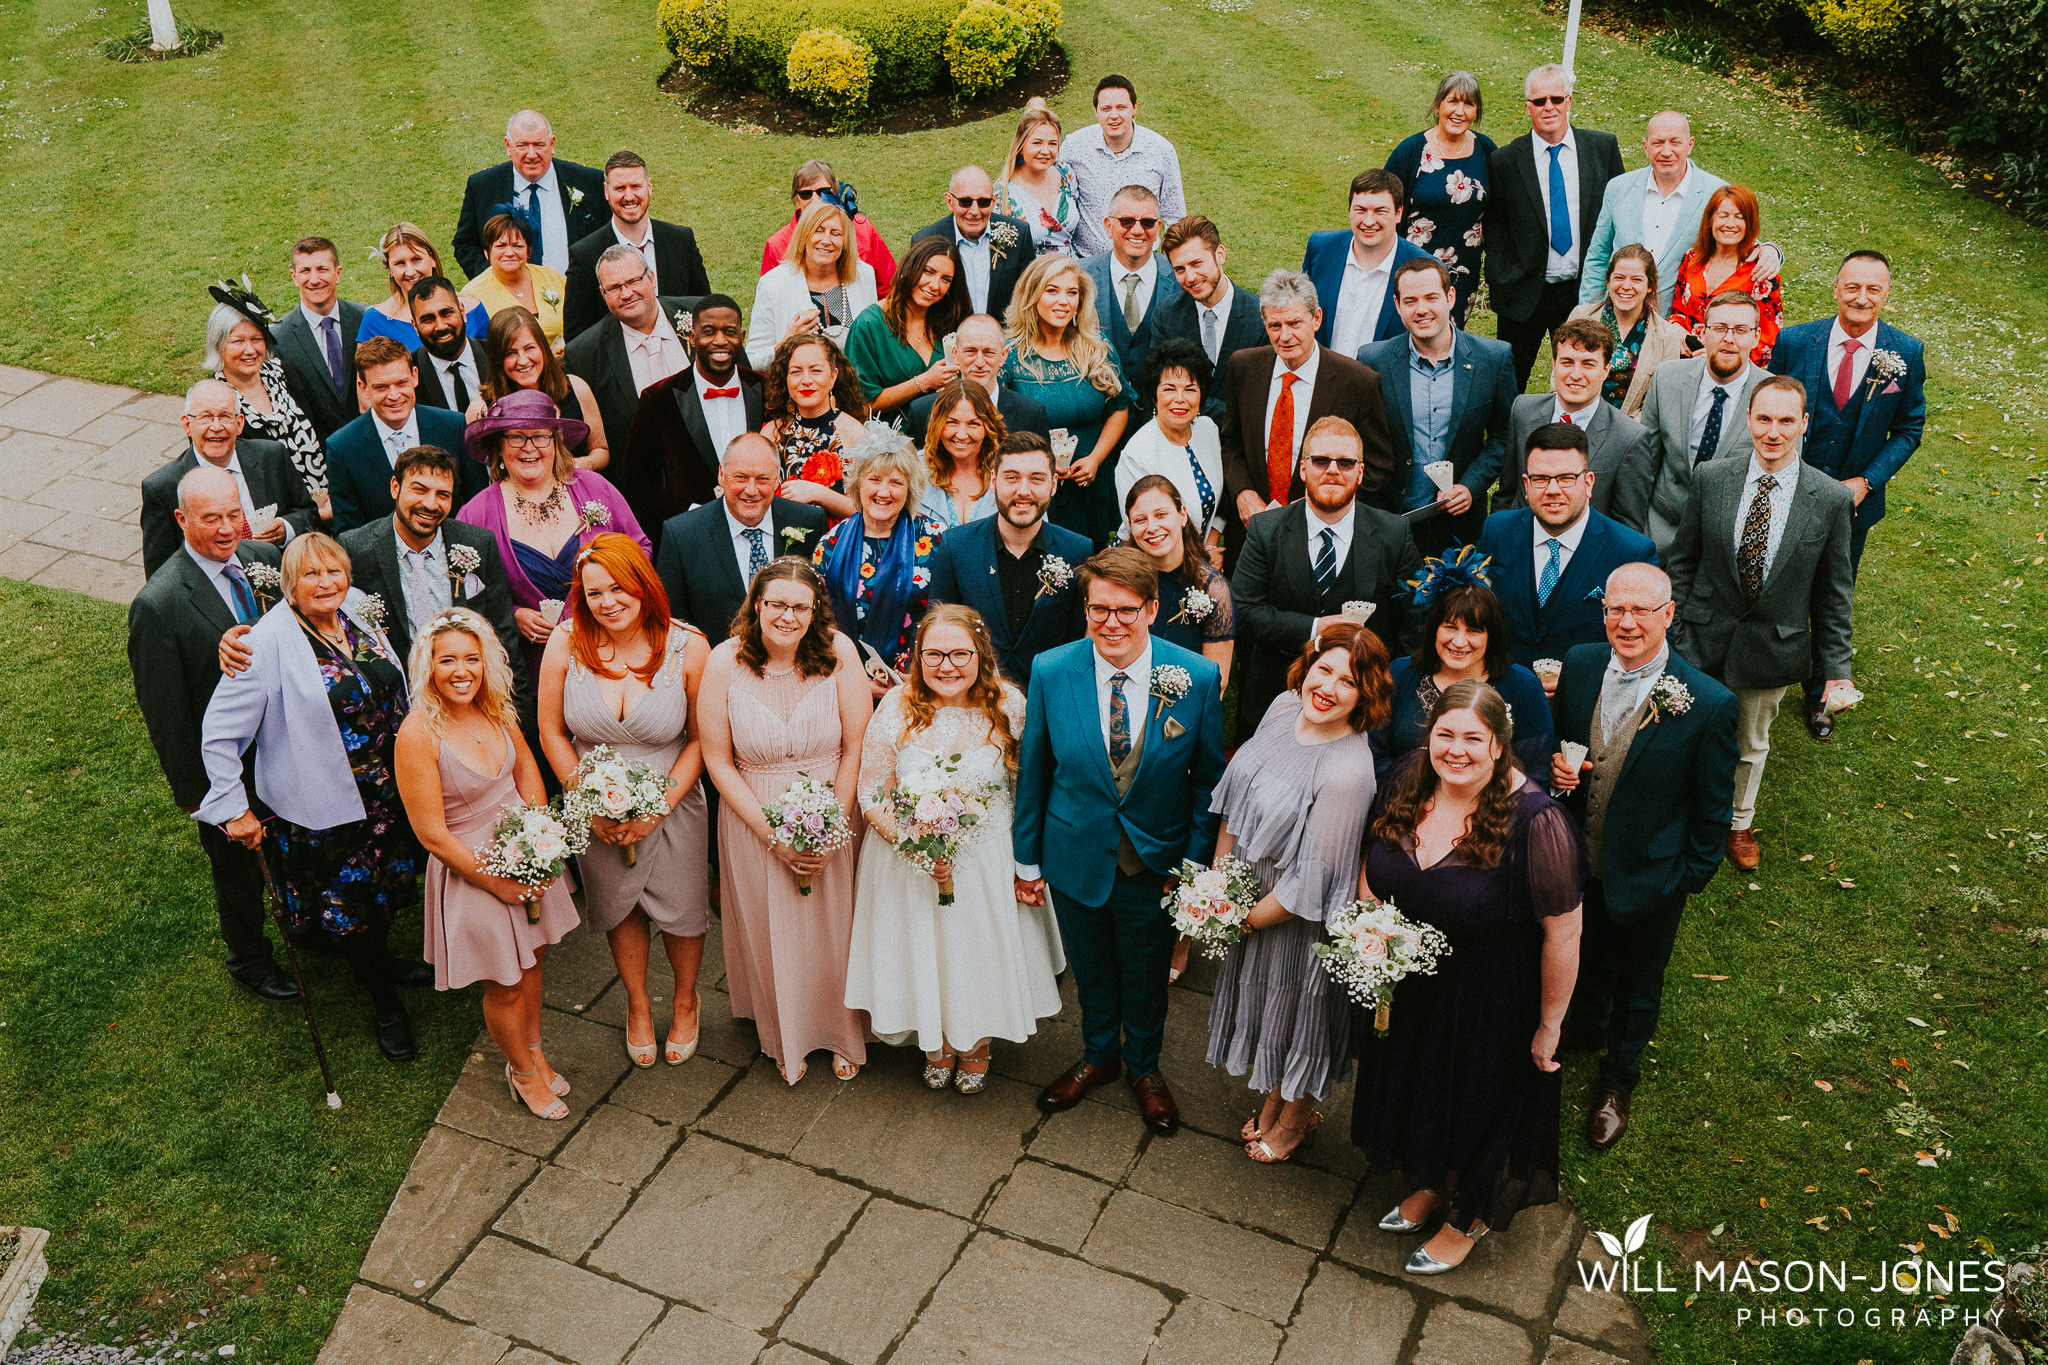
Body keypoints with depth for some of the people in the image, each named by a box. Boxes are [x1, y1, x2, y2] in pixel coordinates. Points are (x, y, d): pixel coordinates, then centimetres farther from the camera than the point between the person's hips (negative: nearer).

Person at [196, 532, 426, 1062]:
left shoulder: (358, 612, -4)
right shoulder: (269, 644, -23)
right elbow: (218, 731, -18)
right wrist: (232, 809, -17)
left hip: (386, 793, 6)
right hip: (323, 808, -6)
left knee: (384, 883, 25)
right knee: (349, 906, 10)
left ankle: (382, 960, 52)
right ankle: (384, 1004, 31)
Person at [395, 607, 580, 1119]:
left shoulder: (496, 711, -8)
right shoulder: (418, 734, -25)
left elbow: (528, 772, 8)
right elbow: (432, 833, -20)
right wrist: (497, 882, -15)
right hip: (471, 870, -5)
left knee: (532, 961, 22)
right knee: (505, 986, 12)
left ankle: (534, 1051, 47)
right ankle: (523, 1071, 38)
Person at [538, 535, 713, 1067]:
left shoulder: (688, 647, -17)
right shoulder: (565, 645, -14)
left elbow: (701, 739, -9)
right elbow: (552, 733, -4)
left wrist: (661, 805, -16)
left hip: (672, 807, -1)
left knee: (680, 910, 14)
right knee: (620, 909, 20)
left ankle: (686, 1002, 43)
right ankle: (638, 1006, 45)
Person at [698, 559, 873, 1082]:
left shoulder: (838, 652, -13)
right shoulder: (725, 663, -14)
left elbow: (856, 748, -8)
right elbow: (718, 761, -9)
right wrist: (774, 836, -13)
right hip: (754, 821, 0)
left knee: (836, 930, 14)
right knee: (771, 933, 16)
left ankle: (843, 1035, 41)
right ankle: (786, 1038, 43)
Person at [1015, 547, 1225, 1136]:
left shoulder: (1198, 678, -18)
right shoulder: (1050, 671, -15)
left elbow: (1208, 779, -7)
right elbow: (1032, 772, -4)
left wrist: (1197, 863, -8)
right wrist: (1027, 858, 2)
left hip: (1156, 862, -1)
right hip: (1077, 858, 1)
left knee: (1146, 973, 21)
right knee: (1090, 970, 22)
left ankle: (1143, 1066, 48)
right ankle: (1098, 1054, 51)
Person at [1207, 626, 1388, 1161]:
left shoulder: (1349, 771, -34)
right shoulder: (1285, 706, -12)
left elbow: (1310, 880, -28)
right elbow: (1237, 794, 1)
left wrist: (1243, 921, -14)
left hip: (1298, 918, -7)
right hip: (1249, 892, 7)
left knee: (1295, 1011, 19)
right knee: (1260, 997, 28)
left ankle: (1296, 1116, 48)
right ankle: (1273, 1096, 55)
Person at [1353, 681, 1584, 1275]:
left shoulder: (1535, 820, -31)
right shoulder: (1405, 782, -12)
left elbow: (1563, 933, -22)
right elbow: (1372, 865, 8)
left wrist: (1549, 1025, -15)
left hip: (1489, 1004, -5)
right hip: (1406, 990, 6)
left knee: (1477, 1105, 19)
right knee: (1416, 1090, 28)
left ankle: (1469, 1219, 49)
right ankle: (1430, 1185, 58)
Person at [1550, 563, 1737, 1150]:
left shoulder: (1709, 704, -26)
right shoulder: (1580, 664, -13)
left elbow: (1713, 807, -13)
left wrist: (1695, 875, -7)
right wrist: (1554, 766, -16)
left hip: (1647, 876, -3)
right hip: (1577, 859, 3)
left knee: (1637, 982, 21)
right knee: (1585, 957, 29)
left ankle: (1617, 1079, 47)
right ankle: (1585, 1027, 61)